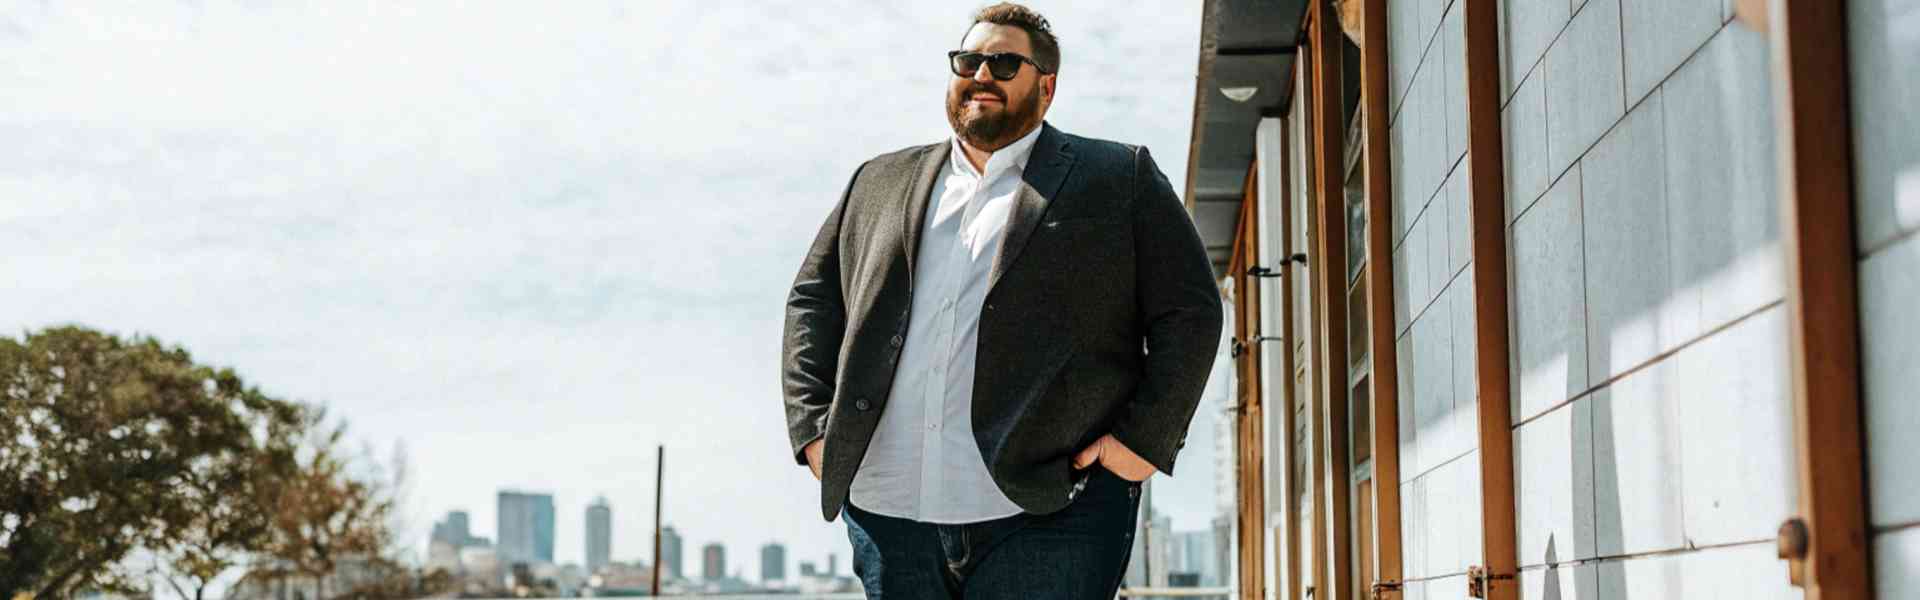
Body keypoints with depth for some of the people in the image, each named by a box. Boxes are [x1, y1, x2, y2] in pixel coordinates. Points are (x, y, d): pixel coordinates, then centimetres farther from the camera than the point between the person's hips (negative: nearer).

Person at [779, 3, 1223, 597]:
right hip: (889, 513, 4)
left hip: (1047, 510, -4)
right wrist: (814, 425, 7)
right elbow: (810, 301, 21)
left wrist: (1144, 437, -6)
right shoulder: (879, 182, 19)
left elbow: (1190, 312, 4)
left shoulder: (1120, 180, 8)